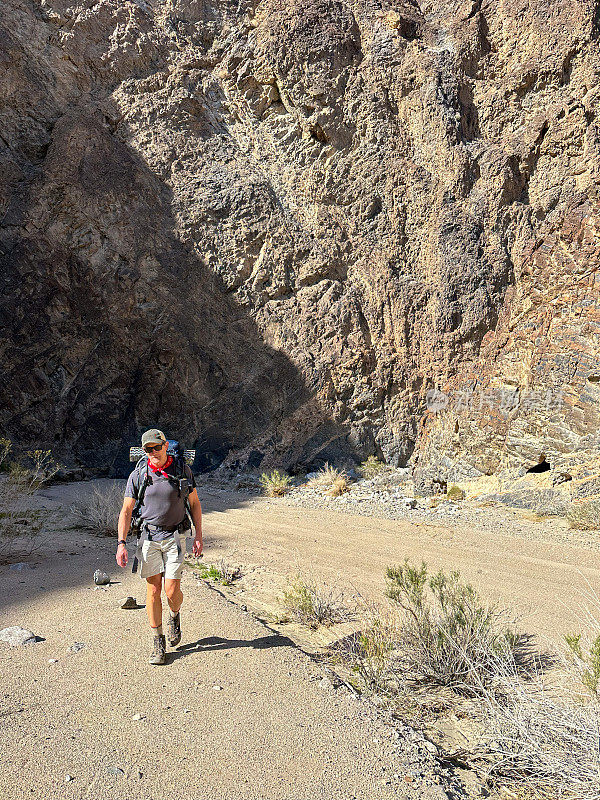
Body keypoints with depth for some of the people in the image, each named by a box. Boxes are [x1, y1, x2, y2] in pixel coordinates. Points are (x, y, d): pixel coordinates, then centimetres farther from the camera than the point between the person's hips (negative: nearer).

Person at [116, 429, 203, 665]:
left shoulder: (182, 470, -3)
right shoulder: (138, 475, -3)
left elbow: (195, 504, 5)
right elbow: (126, 510, 0)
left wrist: (198, 537, 2)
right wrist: (121, 543, -8)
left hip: (175, 536, -1)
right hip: (148, 536, 1)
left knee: (172, 590, -3)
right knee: (153, 590, 3)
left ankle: (174, 616, 31)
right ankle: (158, 642, 18)